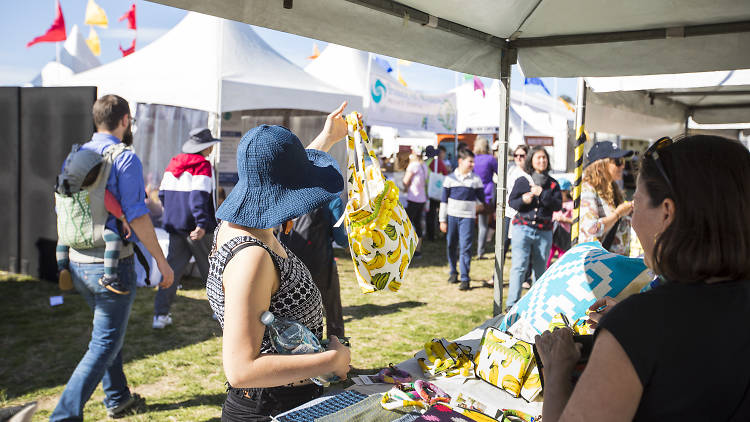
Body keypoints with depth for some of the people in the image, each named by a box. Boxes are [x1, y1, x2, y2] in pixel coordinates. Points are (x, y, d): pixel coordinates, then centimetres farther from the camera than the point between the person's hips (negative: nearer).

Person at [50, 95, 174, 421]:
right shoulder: (125, 158, -13)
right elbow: (136, 216, -18)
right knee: (104, 345, 1)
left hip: (77, 262, 8)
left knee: (108, 331, 24)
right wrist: (161, 260, -11)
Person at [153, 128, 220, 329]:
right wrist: (202, 223, -27)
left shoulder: (173, 164, 11)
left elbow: (162, 194, 14)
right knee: (210, 268, 9)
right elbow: (199, 196, -22)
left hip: (175, 225, 6)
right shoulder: (202, 165, -11)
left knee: (173, 267, 7)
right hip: (197, 228, -6)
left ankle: (160, 315, 1)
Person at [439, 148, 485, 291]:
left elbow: (482, 199, 11)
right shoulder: (450, 178, 4)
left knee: (465, 247, -9)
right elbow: (444, 200, 7)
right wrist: (442, 220, 4)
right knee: (451, 246, 9)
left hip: (468, 217, -1)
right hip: (452, 216, 2)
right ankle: (453, 272, 28)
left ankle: (465, 279, -6)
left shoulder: (476, 179, 4)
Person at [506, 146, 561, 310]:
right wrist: (523, 200, -15)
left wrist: (542, 194, -12)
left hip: (544, 232, 2)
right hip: (523, 228, -2)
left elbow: (558, 205, -1)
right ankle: (512, 303, -6)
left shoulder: (553, 183, 9)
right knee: (519, 266, -8)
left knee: (540, 269, 8)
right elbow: (511, 201, 5)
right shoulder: (522, 181, 6)